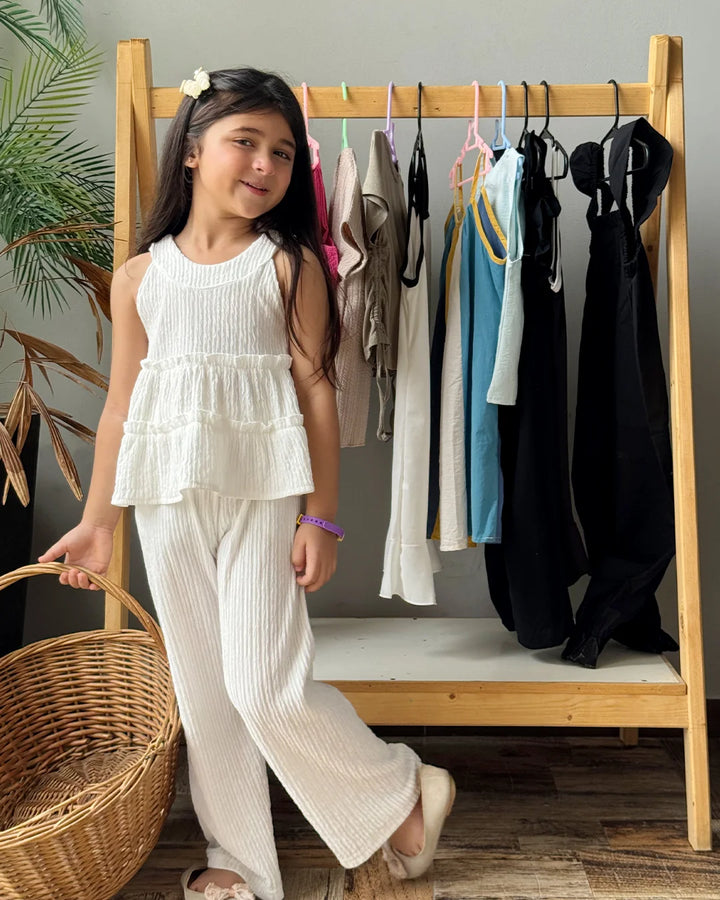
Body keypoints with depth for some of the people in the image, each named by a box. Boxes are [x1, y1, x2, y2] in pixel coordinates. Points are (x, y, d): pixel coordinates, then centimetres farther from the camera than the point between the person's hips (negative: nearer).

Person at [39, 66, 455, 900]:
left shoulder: (290, 265, -2)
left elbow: (317, 394, -4)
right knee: (202, 687, 12)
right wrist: (96, 521, 11)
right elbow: (120, 405, 9)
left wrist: (321, 517, -7)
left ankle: (404, 793, 19)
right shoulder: (140, 276, 6)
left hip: (264, 495, -4)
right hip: (168, 502, 4)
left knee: (267, 688, -7)